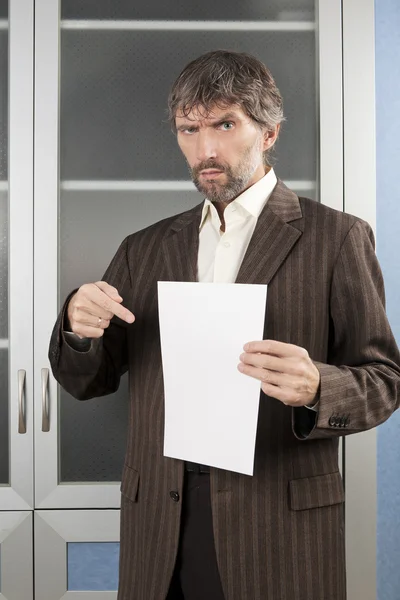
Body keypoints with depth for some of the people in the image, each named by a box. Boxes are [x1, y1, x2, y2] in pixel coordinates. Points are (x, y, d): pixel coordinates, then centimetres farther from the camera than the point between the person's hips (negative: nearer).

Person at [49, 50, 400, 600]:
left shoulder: (337, 237, -2)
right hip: (160, 521, 3)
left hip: (280, 521, -3)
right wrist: (78, 328, -11)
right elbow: (87, 382, 11)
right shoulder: (144, 250, 9)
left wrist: (315, 389, -24)